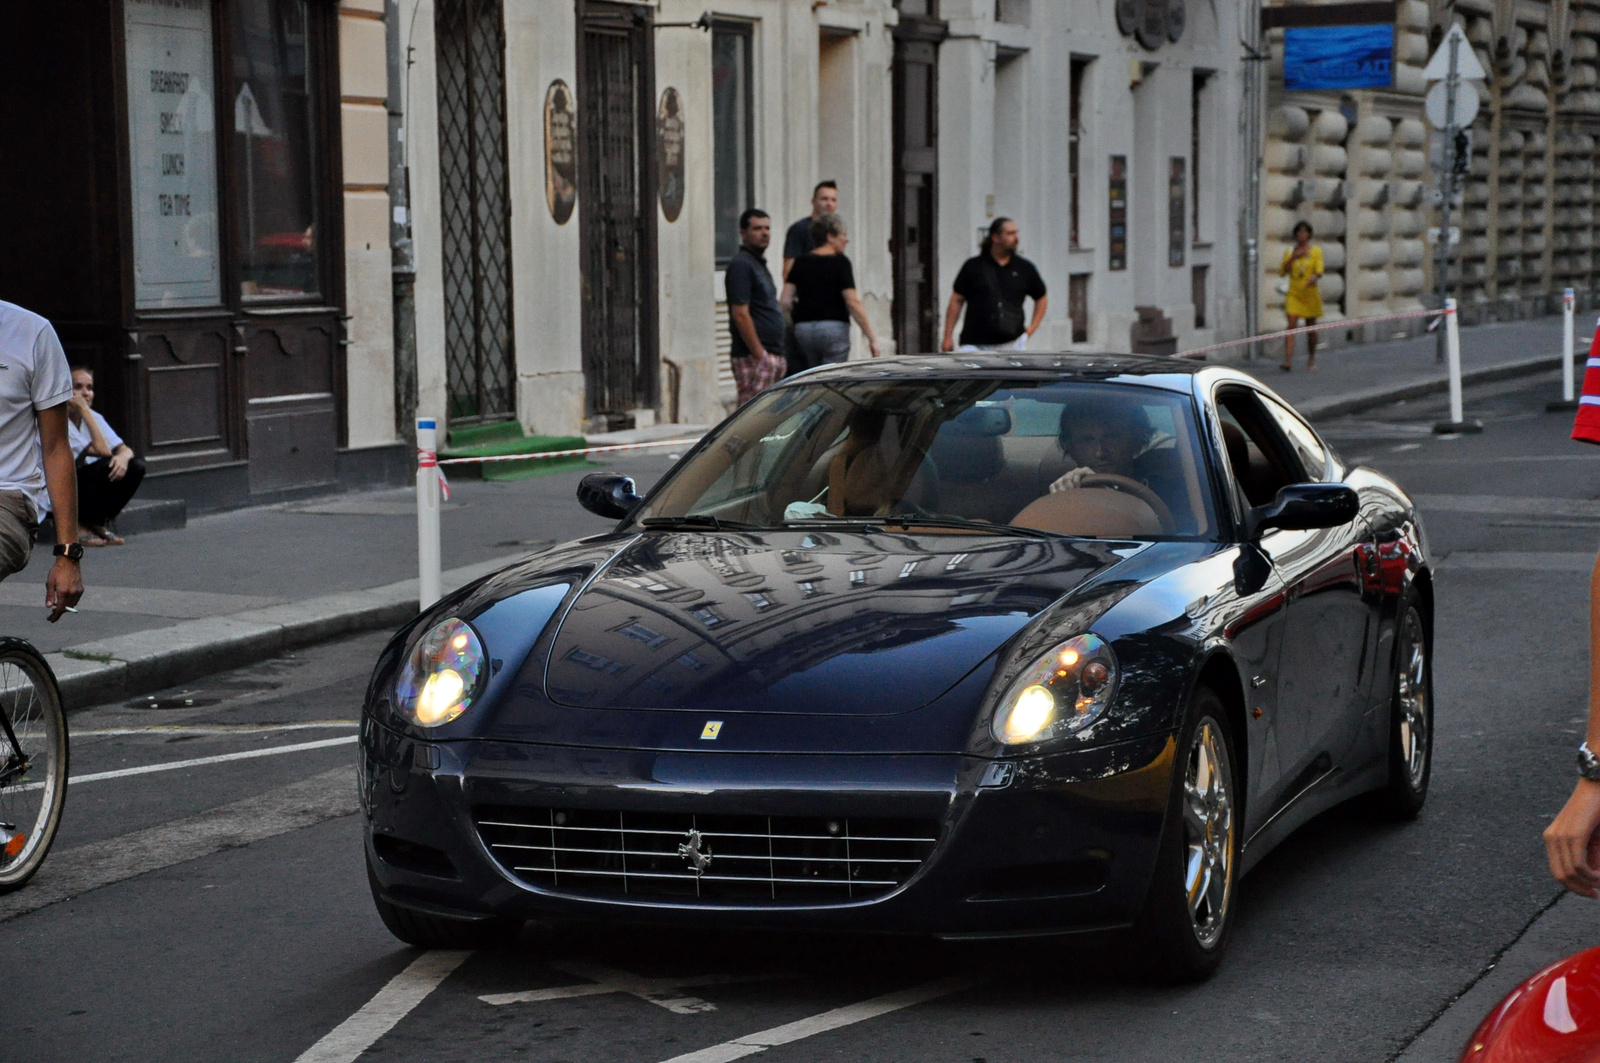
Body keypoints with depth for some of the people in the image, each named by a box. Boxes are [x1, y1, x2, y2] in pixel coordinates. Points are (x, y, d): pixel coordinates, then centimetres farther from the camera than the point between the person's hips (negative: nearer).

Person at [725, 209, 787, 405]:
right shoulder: (741, 265, -11)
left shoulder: (759, 264, 20)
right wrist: (760, 355, -20)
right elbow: (740, 315, -18)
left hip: (772, 356, 10)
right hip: (754, 358, -10)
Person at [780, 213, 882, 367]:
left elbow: (785, 302, 4)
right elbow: (852, 302, -10)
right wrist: (872, 337, -8)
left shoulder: (800, 263, 10)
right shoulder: (840, 262, -4)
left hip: (802, 328, 5)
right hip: (835, 328, -5)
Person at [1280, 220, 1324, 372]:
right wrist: (1293, 257, -9)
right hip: (1293, 293, 0)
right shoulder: (1289, 252, 7)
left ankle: (1311, 359, 26)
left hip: (1310, 293, 0)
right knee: (1291, 325, -15)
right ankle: (1288, 360, -24)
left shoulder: (1316, 251, 2)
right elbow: (1282, 272, 1)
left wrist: (1315, 277, -33)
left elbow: (1319, 270, -10)